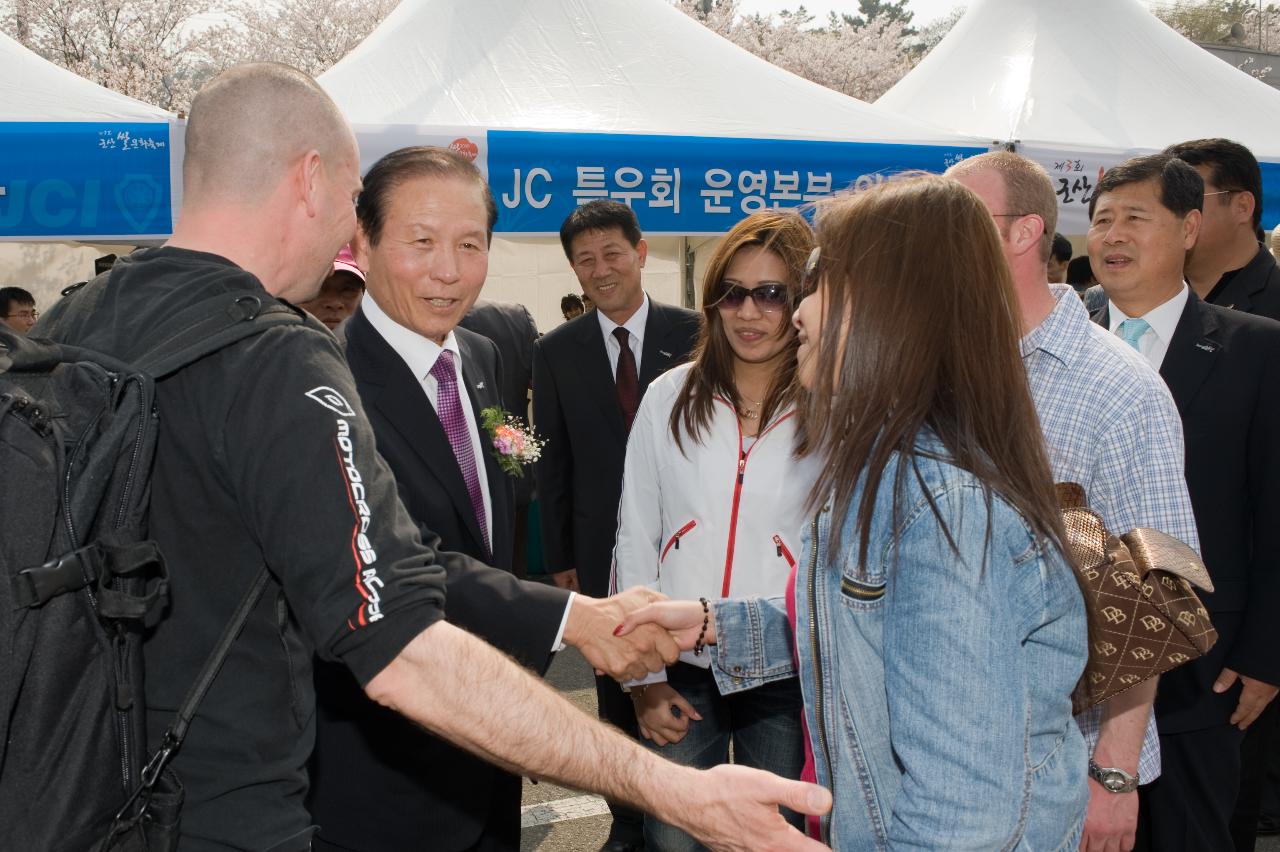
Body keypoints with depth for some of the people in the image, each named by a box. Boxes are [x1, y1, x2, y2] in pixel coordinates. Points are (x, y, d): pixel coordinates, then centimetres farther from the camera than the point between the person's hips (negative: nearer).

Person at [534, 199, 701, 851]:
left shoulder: (692, 333, -2)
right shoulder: (555, 352, 3)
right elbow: (552, 463, 6)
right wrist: (559, 557, 4)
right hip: (601, 551, 2)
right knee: (616, 696, 11)